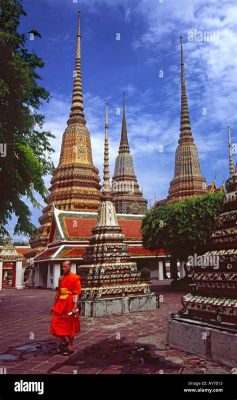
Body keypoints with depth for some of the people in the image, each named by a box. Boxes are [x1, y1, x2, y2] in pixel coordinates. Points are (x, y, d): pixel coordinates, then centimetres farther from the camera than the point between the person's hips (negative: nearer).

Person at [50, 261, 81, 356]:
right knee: (56, 323, 6)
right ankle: (63, 341, 28)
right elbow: (58, 292, 16)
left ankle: (70, 346, 17)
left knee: (70, 325, 3)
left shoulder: (75, 278, -10)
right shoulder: (61, 278, 10)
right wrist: (54, 305, 15)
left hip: (70, 304, -6)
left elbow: (76, 294, -14)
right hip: (60, 303, 6)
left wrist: (75, 307, -22)